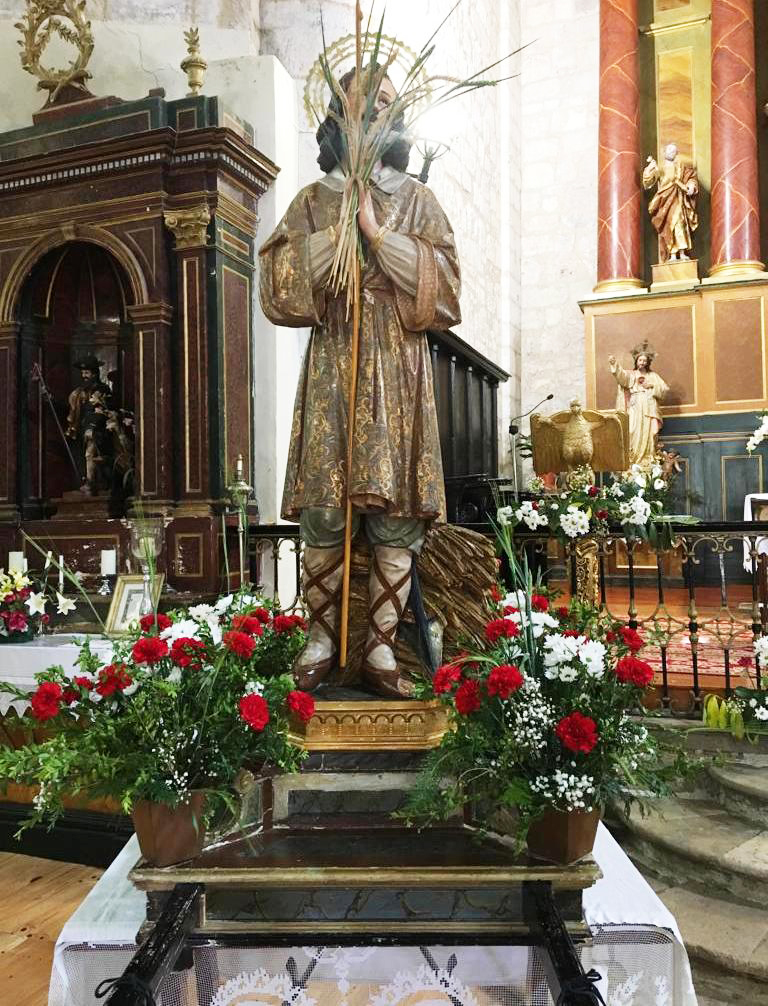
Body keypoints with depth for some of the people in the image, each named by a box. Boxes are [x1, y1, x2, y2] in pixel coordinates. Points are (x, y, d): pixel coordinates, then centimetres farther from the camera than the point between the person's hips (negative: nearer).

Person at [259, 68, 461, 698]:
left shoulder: (418, 200, 14)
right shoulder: (313, 202, 15)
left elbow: (443, 285, 0)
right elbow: (279, 286, 2)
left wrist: (377, 232, -6)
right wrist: (340, 230, -4)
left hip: (399, 374, 0)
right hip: (331, 371, 0)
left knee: (397, 516, -4)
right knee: (323, 512, -3)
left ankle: (381, 649, 5)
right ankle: (321, 642, 10)